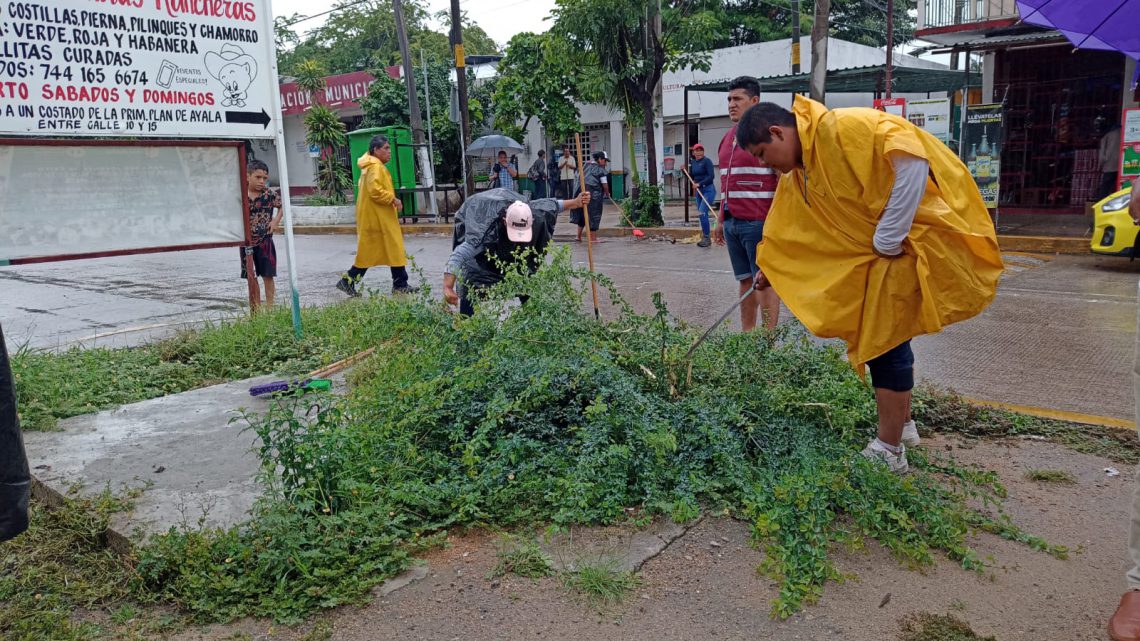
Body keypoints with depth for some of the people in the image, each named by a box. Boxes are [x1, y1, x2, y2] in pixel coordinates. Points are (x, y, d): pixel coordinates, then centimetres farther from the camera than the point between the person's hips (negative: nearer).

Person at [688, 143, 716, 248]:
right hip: (699, 191, 8)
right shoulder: (693, 163, 11)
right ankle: (704, 237, 18)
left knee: (702, 212, -16)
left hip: (708, 190, -8)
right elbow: (692, 177, 20)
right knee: (701, 214, 10)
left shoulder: (707, 161, -10)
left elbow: (711, 176, -17)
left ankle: (706, 238, -9)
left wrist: (699, 184, -21)